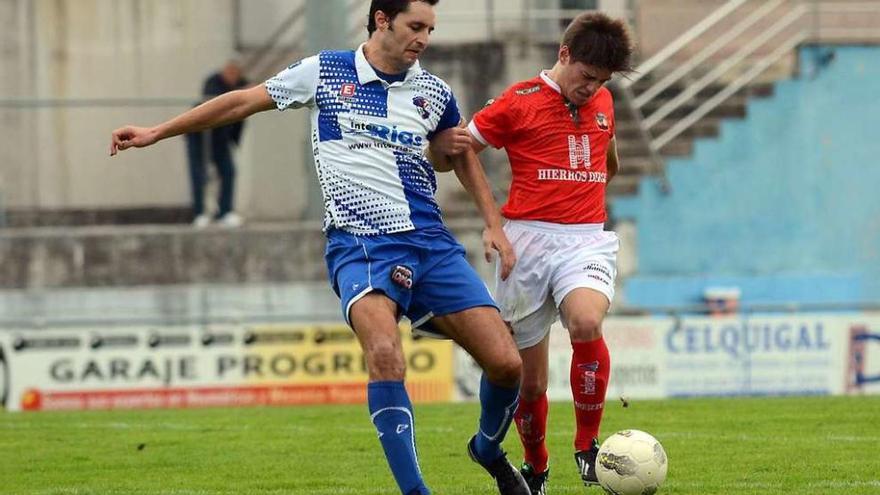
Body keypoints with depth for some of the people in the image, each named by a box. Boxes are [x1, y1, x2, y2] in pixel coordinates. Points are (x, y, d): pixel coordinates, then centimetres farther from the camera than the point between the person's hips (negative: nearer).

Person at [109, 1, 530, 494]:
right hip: (359, 244, -4)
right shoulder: (324, 73, 3)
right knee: (385, 353, -31)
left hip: (431, 243, 4)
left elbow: (463, 153, 27)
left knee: (506, 363, -6)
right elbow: (242, 102, 11)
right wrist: (156, 133, 13)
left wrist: (494, 223, 17)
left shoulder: (434, 92, 11)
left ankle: (489, 449, 27)